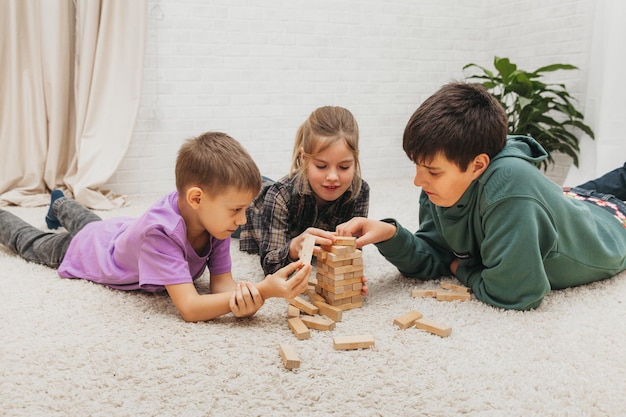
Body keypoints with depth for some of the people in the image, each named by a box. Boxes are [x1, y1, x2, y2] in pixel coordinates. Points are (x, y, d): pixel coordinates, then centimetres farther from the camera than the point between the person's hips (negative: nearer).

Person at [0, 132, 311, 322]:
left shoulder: (214, 217, -32)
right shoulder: (159, 231, -51)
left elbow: (221, 281, -30)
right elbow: (189, 308, -54)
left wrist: (243, 297, -54)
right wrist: (264, 289, -61)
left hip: (124, 230, 5)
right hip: (84, 248, -5)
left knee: (89, 223, 39)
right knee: (32, 242, 27)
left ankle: (61, 204, 67)